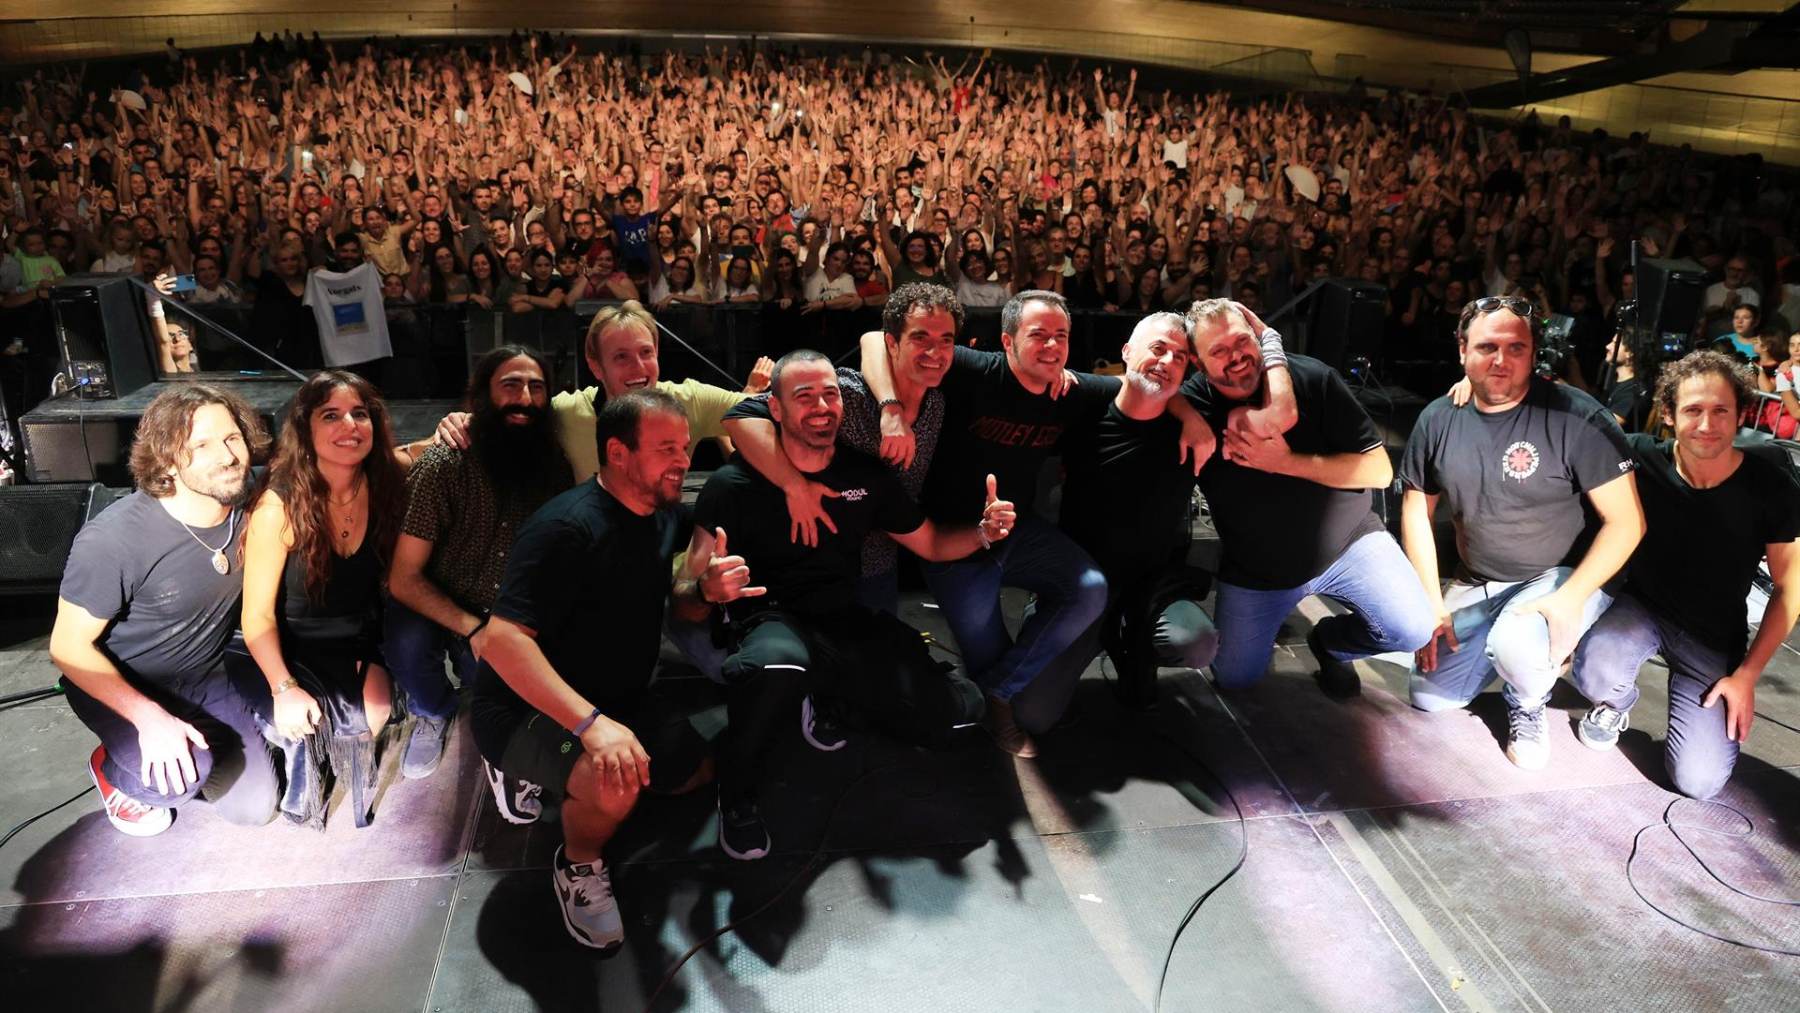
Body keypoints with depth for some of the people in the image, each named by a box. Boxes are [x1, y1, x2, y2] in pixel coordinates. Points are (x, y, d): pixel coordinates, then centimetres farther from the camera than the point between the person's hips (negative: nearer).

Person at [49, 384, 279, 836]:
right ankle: (113, 769, 3)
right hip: (116, 685, -5)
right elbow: (69, 647, -20)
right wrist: (148, 717, -31)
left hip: (204, 680, 5)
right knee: (186, 772, -32)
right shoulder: (112, 540, -30)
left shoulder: (249, 512, -15)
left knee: (255, 808, 4)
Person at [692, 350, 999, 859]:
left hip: (848, 625, 5)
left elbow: (931, 544, 16)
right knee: (779, 664, -42)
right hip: (771, 623, -5)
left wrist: (984, 531, -5)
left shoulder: (867, 474, 6)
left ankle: (829, 697, 16)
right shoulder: (736, 484, -8)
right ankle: (736, 794, -12)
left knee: (959, 709, -10)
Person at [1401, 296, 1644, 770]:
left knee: (1514, 648, -35)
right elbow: (1416, 509, 5)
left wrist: (1569, 598, -25)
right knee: (1429, 695, -1)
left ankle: (1527, 706, 2)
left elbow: (1626, 521, -16)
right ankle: (1520, 644, 26)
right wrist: (1432, 603, -2)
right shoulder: (1438, 420, -3)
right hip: (1476, 584, 5)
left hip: (1565, 576, -5)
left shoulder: (1577, 418, -18)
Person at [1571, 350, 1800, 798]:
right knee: (1595, 673, -35)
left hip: (1714, 639, 0)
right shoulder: (1640, 457, -15)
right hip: (1640, 606, 0)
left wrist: (1746, 674, -7)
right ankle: (1616, 705, 6)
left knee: (1699, 782, -12)